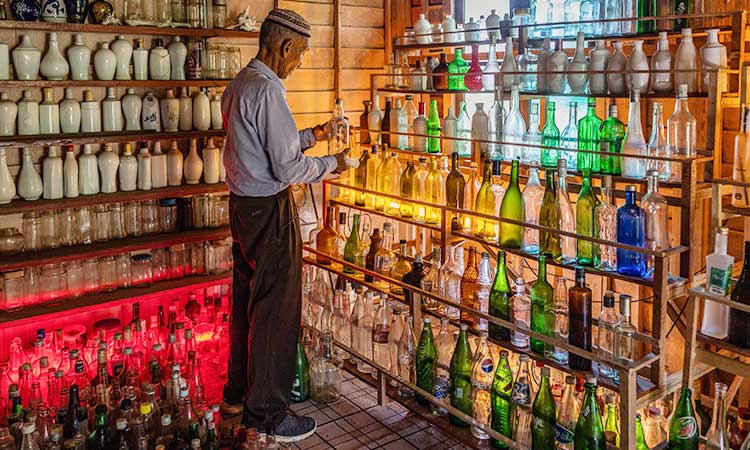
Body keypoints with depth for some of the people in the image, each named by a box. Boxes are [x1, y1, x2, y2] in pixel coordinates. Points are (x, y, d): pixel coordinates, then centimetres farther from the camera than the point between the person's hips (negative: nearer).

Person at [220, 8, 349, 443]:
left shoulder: (238, 85, 12)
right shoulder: (268, 90, -19)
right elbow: (286, 168, -21)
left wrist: (311, 135, 18)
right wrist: (332, 163, -6)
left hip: (244, 205, 10)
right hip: (270, 211, -10)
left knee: (246, 300, 19)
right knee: (276, 310, 0)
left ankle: (238, 393, 34)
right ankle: (267, 411, 14)